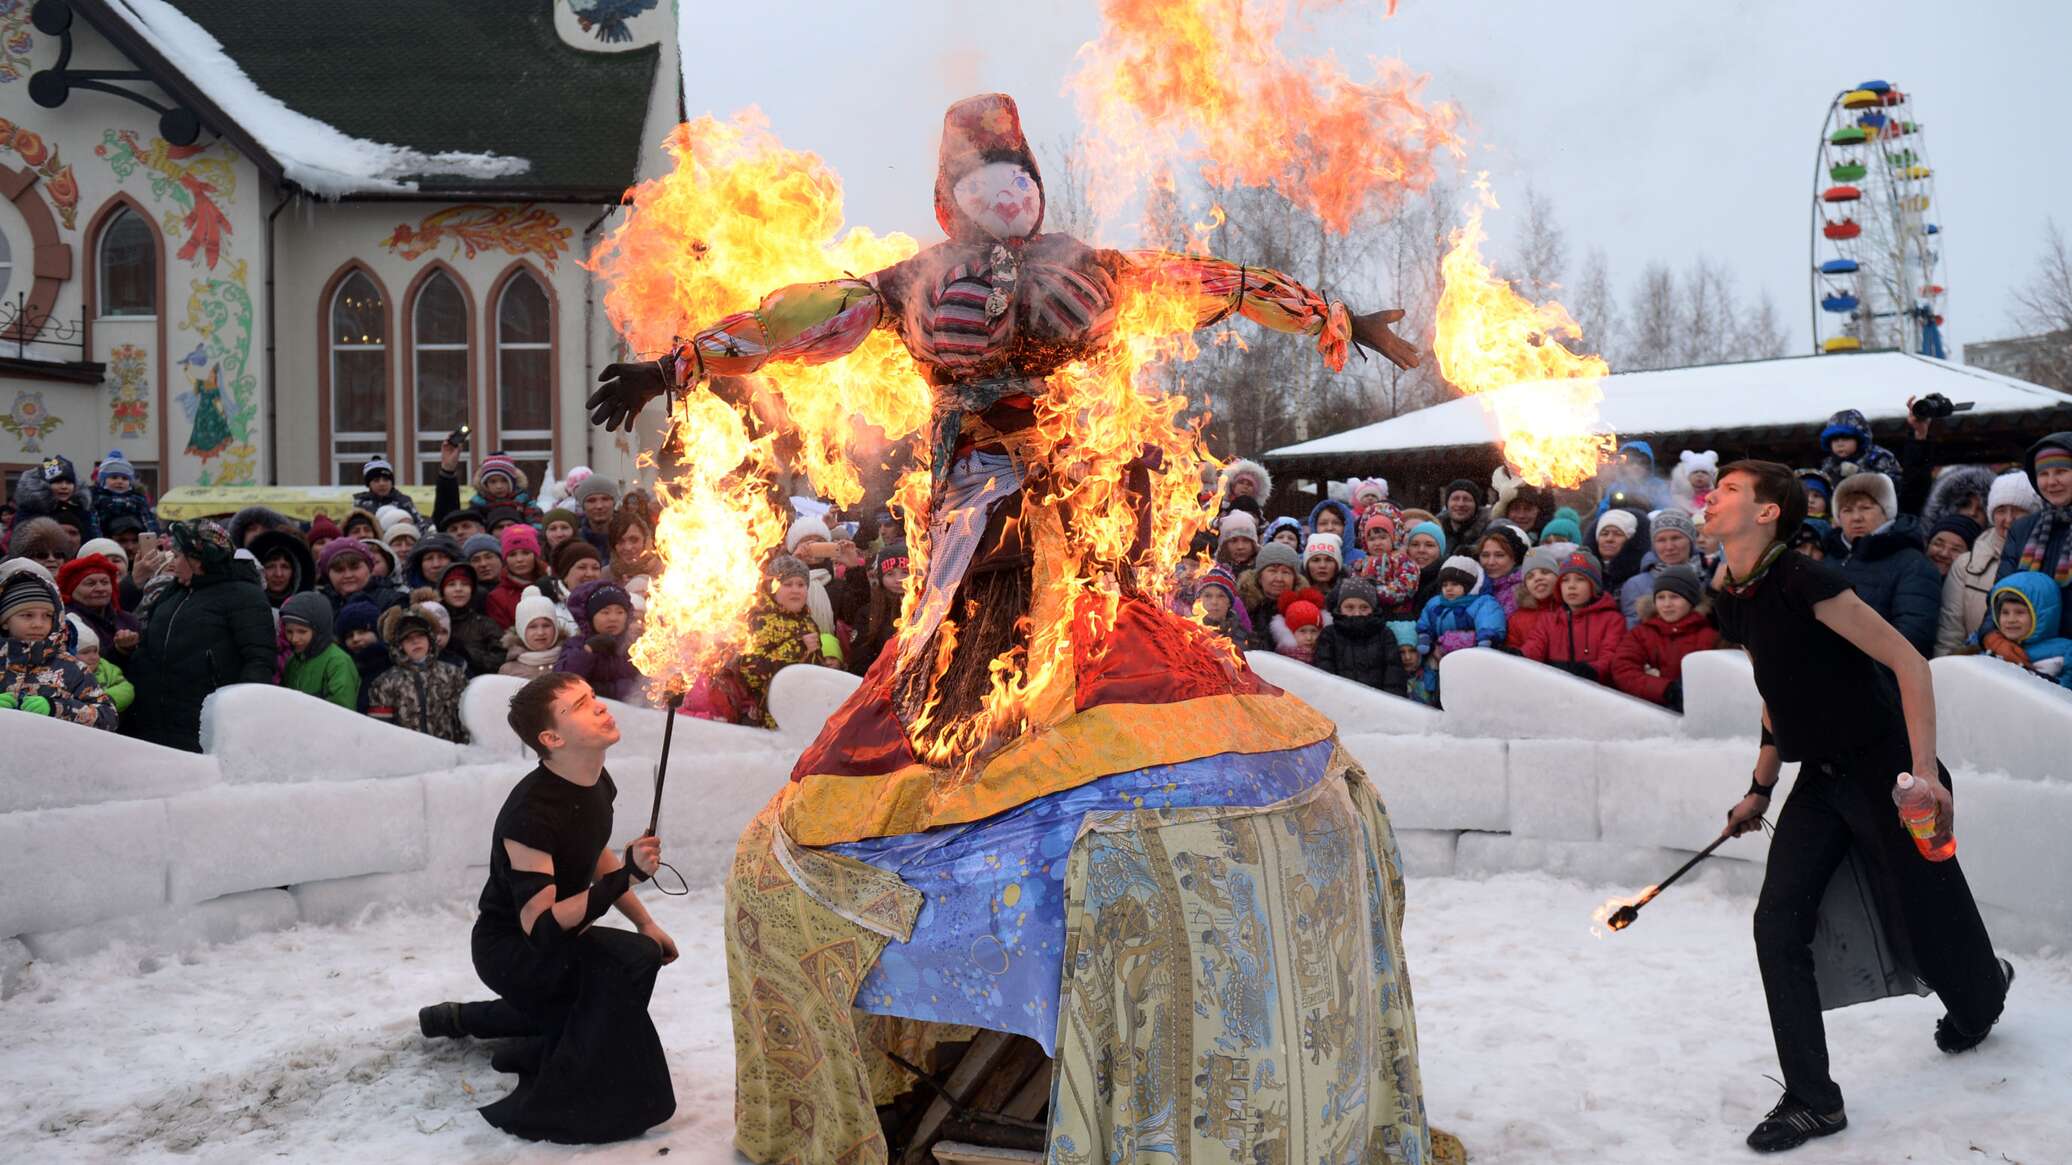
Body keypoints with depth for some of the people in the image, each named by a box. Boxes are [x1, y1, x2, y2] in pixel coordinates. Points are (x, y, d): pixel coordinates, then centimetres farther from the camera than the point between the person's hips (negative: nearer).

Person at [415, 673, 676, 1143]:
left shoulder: (596, 783, -7)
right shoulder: (531, 813, -33)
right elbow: (540, 927, -36)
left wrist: (646, 923, 10)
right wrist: (626, 876, -43)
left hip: (555, 941, 9)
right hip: (510, 949, -9)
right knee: (633, 960, -32)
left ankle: (463, 1020, 38)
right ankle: (557, 1108, -17)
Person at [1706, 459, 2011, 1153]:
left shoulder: (1802, 581, -22)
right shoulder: (1730, 601, 3)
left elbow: (1908, 661, -21)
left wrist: (1923, 769, -26)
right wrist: (1760, 792, 16)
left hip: (1884, 769, -7)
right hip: (1821, 779, 7)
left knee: (1923, 925, 6)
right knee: (1778, 923, -4)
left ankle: (1983, 994, 45)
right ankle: (1812, 1101, 4)